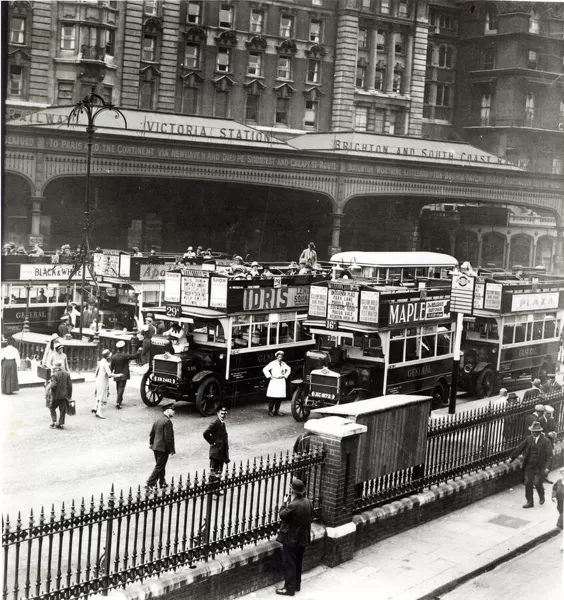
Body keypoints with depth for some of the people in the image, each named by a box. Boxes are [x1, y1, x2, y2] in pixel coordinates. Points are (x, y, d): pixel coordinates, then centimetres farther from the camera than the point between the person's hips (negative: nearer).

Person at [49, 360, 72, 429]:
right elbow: (70, 385, 3)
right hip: (64, 395, 4)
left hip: (56, 396, -4)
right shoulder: (67, 374, 2)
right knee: (62, 410, 10)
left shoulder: (54, 375, -14)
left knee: (52, 408, 13)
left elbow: (54, 385, -23)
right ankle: (61, 424, 10)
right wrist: (69, 395, 10)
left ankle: (53, 422, 5)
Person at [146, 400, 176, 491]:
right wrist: (172, 450, -13)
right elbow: (168, 438, -21)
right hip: (163, 448, -9)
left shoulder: (158, 420, 8)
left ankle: (162, 483, 30)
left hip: (156, 447, 9)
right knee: (159, 467, -2)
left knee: (160, 466, 20)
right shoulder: (167, 421, -20)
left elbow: (152, 434, 17)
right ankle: (149, 484, -3)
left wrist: (151, 443, 28)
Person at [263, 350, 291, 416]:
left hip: (281, 382, 5)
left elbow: (288, 369, 30)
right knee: (272, 397, -7)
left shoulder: (283, 364, 13)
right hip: (274, 381, -5)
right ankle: (270, 411, -2)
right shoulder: (272, 363, -3)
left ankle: (276, 411, 10)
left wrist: (285, 375, 17)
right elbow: (265, 369, -7)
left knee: (280, 397, 3)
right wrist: (270, 376, -9)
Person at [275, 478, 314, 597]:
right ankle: (297, 584, 30)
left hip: (291, 539, -8)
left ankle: (289, 588, 8)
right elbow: (311, 518, 9)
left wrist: (284, 502, -2)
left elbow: (282, 515, -14)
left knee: (289, 564, 3)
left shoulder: (293, 505, -28)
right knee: (298, 563, 20)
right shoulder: (308, 502, -2)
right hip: (303, 538, 8)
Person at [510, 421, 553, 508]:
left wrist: (546, 467, -23)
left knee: (537, 483, -5)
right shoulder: (528, 439, 0)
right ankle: (529, 502, 16)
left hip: (539, 466, -4)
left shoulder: (545, 441, -11)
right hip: (529, 465, 4)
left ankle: (542, 497, 27)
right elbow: (520, 448, 4)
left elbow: (549, 455, -14)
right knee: (528, 483, 3)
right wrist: (512, 457, 2)